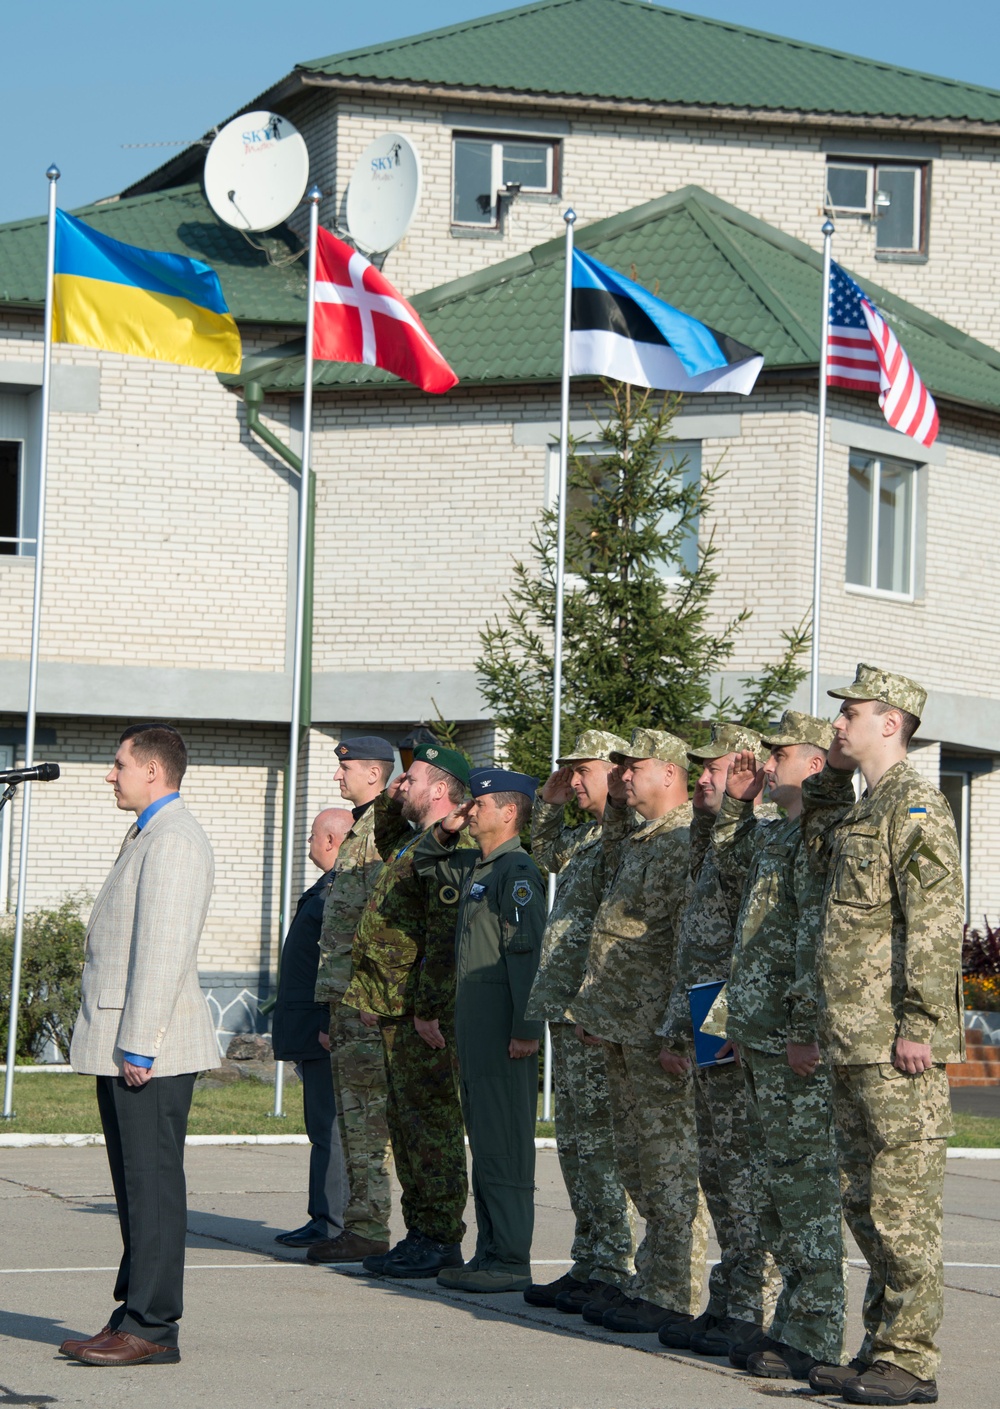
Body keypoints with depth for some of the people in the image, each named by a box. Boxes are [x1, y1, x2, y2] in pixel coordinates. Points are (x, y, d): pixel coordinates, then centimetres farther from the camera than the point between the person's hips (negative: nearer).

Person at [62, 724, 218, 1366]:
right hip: (125, 1046, 10)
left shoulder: (174, 839, -13)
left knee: (153, 1186, -7)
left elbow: (164, 950, -20)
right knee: (135, 1186, 12)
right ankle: (132, 1319, 16)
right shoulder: (147, 835, 21)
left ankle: (152, 1329, -5)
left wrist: (139, 1046, -22)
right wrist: (124, 1045, 18)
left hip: (153, 1046, -10)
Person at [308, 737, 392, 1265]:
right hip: (345, 994, 10)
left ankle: (368, 1229, -6)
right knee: (354, 1116, 11)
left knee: (365, 1116, -8)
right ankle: (361, 1225, 15)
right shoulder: (358, 829, 20)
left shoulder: (383, 830, -13)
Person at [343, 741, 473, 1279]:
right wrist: (388, 804, 23)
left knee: (429, 1120, -7)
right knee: (406, 1121, 13)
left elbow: (445, 937, -22)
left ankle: (441, 1240, -4)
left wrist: (428, 1008, -25)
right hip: (398, 1010, 11)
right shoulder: (415, 842, 16)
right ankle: (421, 1234, 19)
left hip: (425, 1015, -11)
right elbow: (388, 847, 42)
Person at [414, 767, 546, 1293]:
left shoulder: (518, 871, -12)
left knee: (504, 1145, -8)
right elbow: (424, 864, 35)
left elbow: (528, 952, -19)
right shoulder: (473, 866, 16)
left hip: (503, 1030, -10)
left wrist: (526, 1029, -23)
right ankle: (489, 1254, 17)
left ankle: (511, 1262, -6)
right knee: (483, 1144, 12)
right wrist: (444, 830, 14)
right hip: (472, 1027, 10)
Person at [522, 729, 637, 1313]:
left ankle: (614, 1271, -3)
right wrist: (549, 801, 25)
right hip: (567, 1011, 10)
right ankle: (589, 1262, 18)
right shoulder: (584, 836, 16)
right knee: (576, 1142, 13)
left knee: (603, 1144, -7)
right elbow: (546, 853, 40)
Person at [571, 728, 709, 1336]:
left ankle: (673, 1295, -3)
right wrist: (614, 807, 23)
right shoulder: (638, 838, 16)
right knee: (637, 1161, 14)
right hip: (624, 1030, 10)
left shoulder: (685, 840, -14)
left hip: (657, 1028, -10)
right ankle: (652, 1280, 21)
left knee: (669, 1162, -6)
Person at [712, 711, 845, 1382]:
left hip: (794, 1044, -10)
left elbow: (818, 940, -21)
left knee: (805, 1181, -7)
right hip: (755, 1036, 10)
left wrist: (806, 1028, -25)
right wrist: (737, 802, 24)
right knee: (773, 1182, 14)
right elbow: (731, 863, 38)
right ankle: (797, 1319, 21)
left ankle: (815, 1337, -4)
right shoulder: (773, 833, 16)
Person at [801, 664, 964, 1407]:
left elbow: (937, 924, -18)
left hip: (897, 1046, -10)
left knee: (903, 1207, -7)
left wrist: (920, 1026, -23)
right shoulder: (859, 811, 18)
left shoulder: (915, 805, -11)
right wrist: (830, 778, 22)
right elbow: (819, 852, 38)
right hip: (852, 1042, 10)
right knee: (865, 1203, 12)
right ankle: (881, 1348, 18)